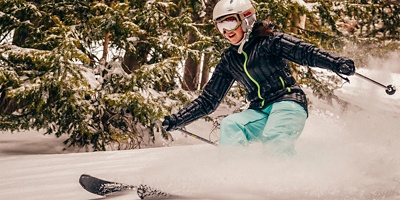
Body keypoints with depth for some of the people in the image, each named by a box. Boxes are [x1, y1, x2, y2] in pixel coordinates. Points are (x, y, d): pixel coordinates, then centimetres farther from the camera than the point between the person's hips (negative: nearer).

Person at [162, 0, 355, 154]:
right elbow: (209, 100, 19)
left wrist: (337, 63, -30)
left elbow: (305, 52, -13)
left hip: (288, 102, -5)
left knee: (273, 142, -33)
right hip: (260, 112, 5)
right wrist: (178, 119, 11)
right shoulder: (229, 60, 15)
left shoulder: (268, 41, -1)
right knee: (229, 126, -23)